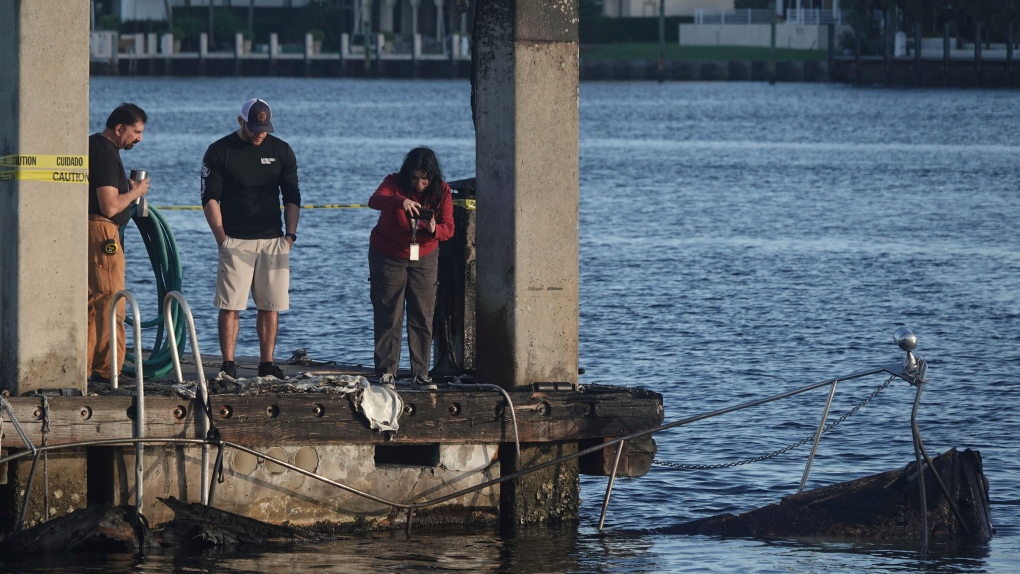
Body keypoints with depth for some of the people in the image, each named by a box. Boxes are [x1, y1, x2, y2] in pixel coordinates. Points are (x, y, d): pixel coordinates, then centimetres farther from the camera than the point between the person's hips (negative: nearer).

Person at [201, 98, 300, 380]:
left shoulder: (281, 151, 9)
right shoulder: (220, 151, 1)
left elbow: (292, 197, 13)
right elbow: (210, 197, -1)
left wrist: (290, 234, 2)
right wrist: (221, 236, -9)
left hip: (273, 240, 3)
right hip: (235, 240, -3)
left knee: (271, 306, 2)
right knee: (230, 305, -7)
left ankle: (267, 363, 7)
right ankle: (228, 365, -5)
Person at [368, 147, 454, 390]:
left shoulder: (441, 192, -7)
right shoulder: (394, 183, -15)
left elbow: (448, 229, -11)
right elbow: (375, 201, -35)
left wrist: (434, 229, -35)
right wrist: (400, 201, -54)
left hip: (424, 258, 3)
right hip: (389, 258, -2)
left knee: (423, 317, 1)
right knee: (388, 317, -4)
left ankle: (420, 374, 5)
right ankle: (386, 373, 0)